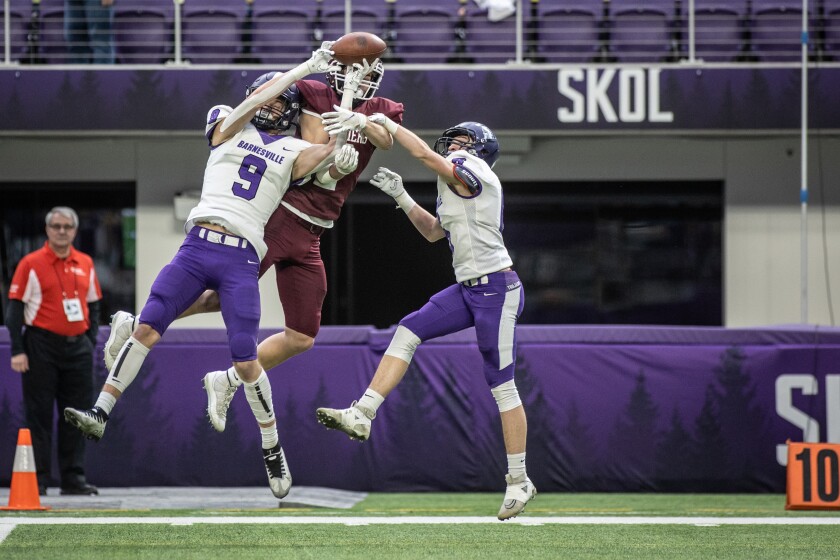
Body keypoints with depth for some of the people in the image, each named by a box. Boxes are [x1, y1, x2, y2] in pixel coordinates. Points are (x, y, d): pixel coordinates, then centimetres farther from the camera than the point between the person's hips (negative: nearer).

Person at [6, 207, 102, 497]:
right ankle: (38, 480, 1)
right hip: (42, 347, -4)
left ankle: (74, 477, 9)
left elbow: (93, 306, 18)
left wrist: (91, 343, 9)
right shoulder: (31, 264, -3)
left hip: (77, 347, 4)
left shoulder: (85, 264, 11)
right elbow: (15, 308, -5)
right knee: (39, 415, -2)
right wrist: (17, 351, -11)